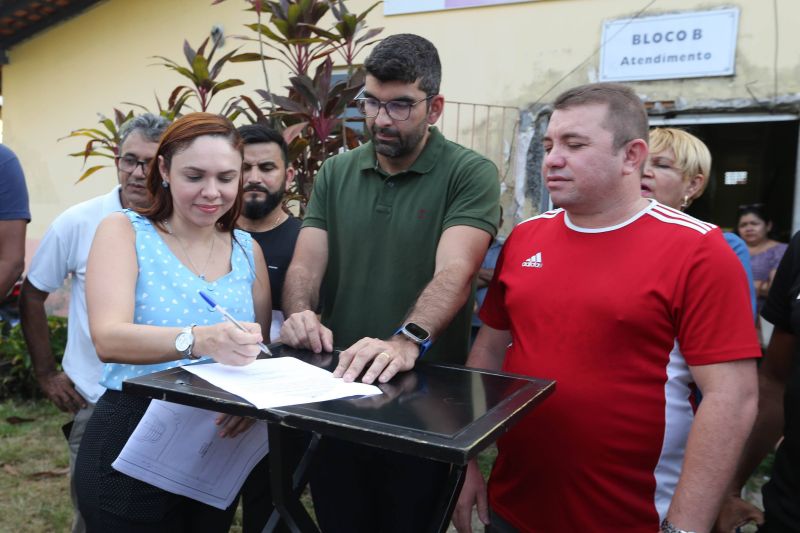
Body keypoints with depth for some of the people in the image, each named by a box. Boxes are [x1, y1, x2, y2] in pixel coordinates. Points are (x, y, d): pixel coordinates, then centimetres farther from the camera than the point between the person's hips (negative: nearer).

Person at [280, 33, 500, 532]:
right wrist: (300, 314, -20)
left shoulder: (471, 174, -9)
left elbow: (454, 272, -23)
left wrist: (406, 341, -40)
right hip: (336, 390, 4)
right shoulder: (336, 172, 6)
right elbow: (307, 263, 1)